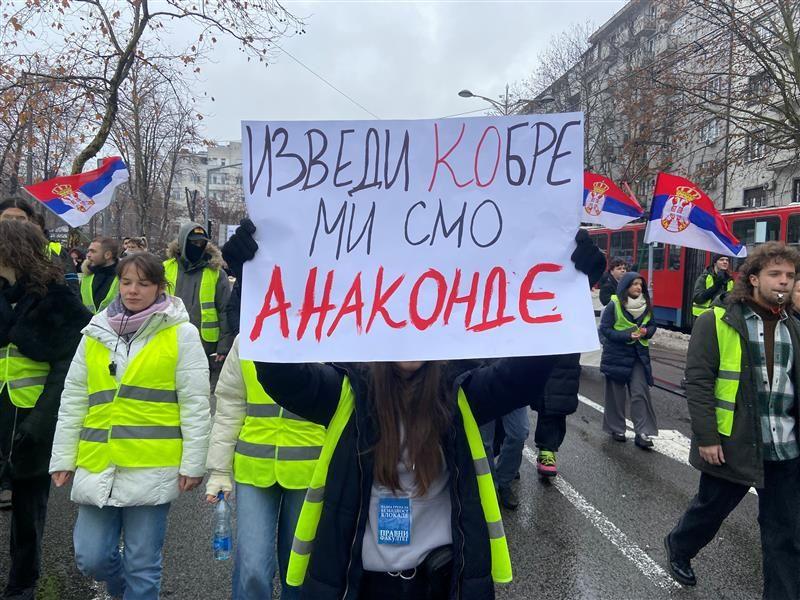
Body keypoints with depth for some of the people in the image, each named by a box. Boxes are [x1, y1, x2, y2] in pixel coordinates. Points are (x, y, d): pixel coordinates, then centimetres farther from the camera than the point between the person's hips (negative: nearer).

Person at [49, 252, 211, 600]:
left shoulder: (181, 334, -4)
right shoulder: (95, 333, 8)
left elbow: (195, 404, -6)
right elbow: (73, 401, 12)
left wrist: (193, 464, -7)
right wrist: (62, 458, 10)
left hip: (152, 467, -4)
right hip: (98, 465, 4)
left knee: (142, 563, 7)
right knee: (91, 558, 10)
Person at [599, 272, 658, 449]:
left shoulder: (645, 305, 2)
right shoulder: (614, 305, -12)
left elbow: (652, 325, 13)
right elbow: (604, 329, -12)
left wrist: (646, 331, -10)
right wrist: (627, 336, -22)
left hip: (638, 355, 4)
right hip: (616, 355, -3)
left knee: (640, 393, -3)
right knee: (616, 394, 8)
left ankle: (642, 433, 1)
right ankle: (616, 429, 23)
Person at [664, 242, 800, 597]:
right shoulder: (717, 322, -8)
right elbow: (698, 382, -12)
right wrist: (707, 437, -15)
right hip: (732, 444, -4)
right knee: (711, 508, 17)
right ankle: (679, 547, 45)